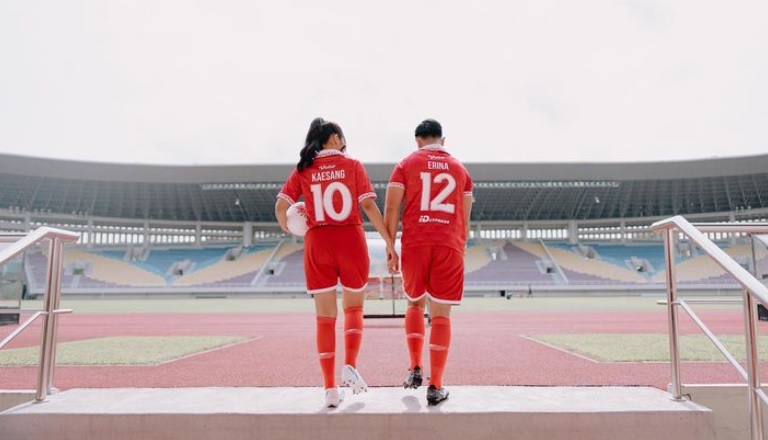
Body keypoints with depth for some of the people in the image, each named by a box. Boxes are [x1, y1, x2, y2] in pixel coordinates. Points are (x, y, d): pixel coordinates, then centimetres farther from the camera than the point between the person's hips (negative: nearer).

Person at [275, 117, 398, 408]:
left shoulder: (303, 170, 8)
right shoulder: (352, 165, 3)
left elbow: (280, 207, 0)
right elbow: (368, 205, -6)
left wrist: (288, 230, 19)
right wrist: (389, 241, -3)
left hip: (317, 244, 1)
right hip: (351, 241, -1)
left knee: (325, 317, 8)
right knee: (354, 308, 19)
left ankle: (331, 388, 9)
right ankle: (350, 366, 1)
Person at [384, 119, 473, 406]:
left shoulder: (406, 165, 9)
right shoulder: (460, 169, 17)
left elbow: (391, 208, -1)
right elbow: (465, 218, 16)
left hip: (414, 244, 0)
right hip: (450, 246, 1)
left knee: (415, 304, 21)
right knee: (441, 315, 4)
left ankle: (416, 368, 14)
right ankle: (435, 387, 5)